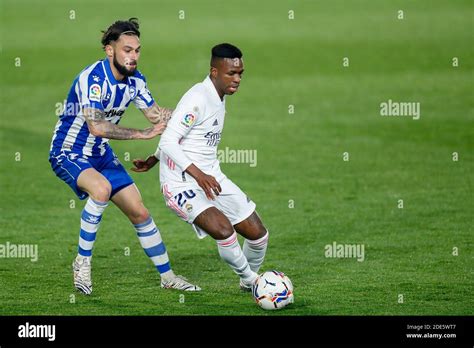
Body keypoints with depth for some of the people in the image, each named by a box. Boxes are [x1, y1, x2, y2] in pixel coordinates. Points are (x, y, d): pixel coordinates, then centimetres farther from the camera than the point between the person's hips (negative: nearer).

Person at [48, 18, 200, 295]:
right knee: (102, 188, -36)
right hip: (68, 154, -8)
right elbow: (96, 126, -36)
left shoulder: (135, 80, -2)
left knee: (140, 213, 7)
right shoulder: (93, 78, -27)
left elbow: (157, 116, 7)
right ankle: (82, 261, -21)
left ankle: (168, 277, 22)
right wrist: (142, 134, -33)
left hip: (101, 154, 8)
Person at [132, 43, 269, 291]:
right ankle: (250, 280, -4)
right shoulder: (198, 98, -19)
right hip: (182, 184, -9)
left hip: (211, 178, 9)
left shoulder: (219, 98, 11)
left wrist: (154, 160, 28)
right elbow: (168, 142, -25)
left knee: (258, 234, 5)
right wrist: (197, 174, -33)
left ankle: (251, 281, 32)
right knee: (224, 231, -29)